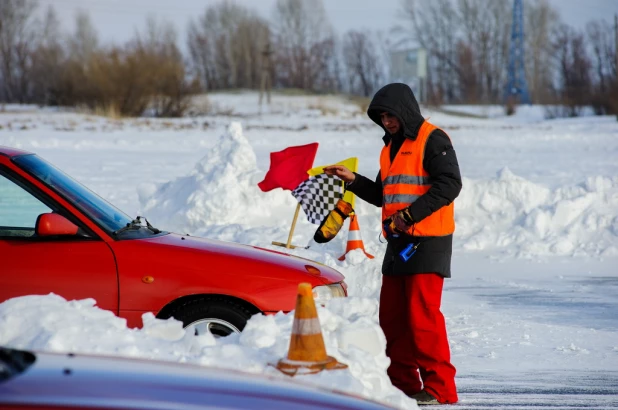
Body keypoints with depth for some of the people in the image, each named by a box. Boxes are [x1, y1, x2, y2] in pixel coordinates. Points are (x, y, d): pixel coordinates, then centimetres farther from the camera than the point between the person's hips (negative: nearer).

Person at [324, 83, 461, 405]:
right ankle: (403, 384, 15)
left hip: (427, 242, -9)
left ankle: (440, 387, -9)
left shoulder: (432, 140, -7)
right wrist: (353, 180, 10)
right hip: (398, 242, 9)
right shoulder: (391, 146, 20)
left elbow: (449, 184, -18)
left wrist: (411, 214, -21)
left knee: (422, 315, -12)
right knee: (392, 317, 8)